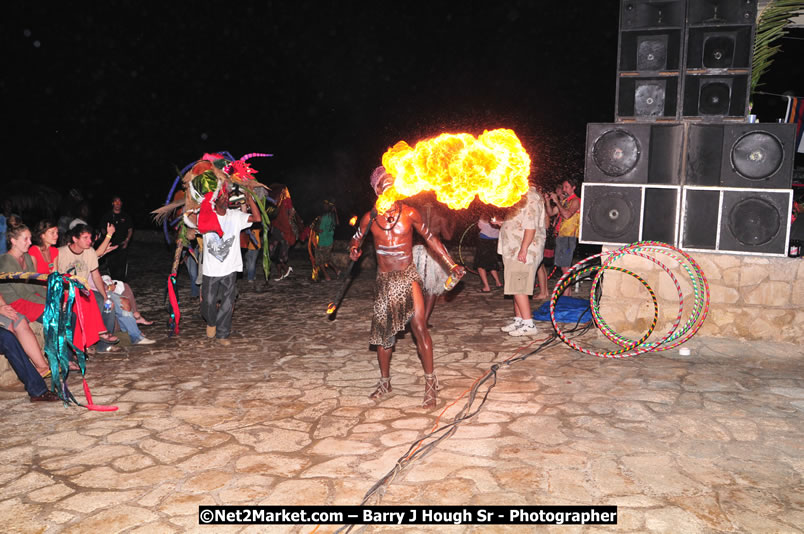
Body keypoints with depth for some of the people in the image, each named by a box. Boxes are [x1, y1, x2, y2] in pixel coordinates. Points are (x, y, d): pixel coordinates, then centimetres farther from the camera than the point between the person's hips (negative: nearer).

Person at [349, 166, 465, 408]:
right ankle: (385, 382, 27)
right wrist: (354, 249, -8)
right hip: (384, 280, 2)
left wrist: (452, 265, 1)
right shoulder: (370, 218, 0)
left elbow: (430, 238, 4)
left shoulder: (409, 213, -4)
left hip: (408, 277, -2)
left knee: (419, 327, -14)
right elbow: (356, 239, 17)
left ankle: (431, 382, -3)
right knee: (383, 331, 9)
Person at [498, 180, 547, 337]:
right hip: (514, 251, 11)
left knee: (518, 288, -11)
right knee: (516, 287, 13)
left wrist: (523, 249, -26)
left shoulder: (530, 197, -13)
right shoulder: (522, 197, 21)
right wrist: (500, 221, 22)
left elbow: (531, 225, -22)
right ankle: (518, 320, 20)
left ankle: (528, 324, -9)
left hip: (522, 251, -11)